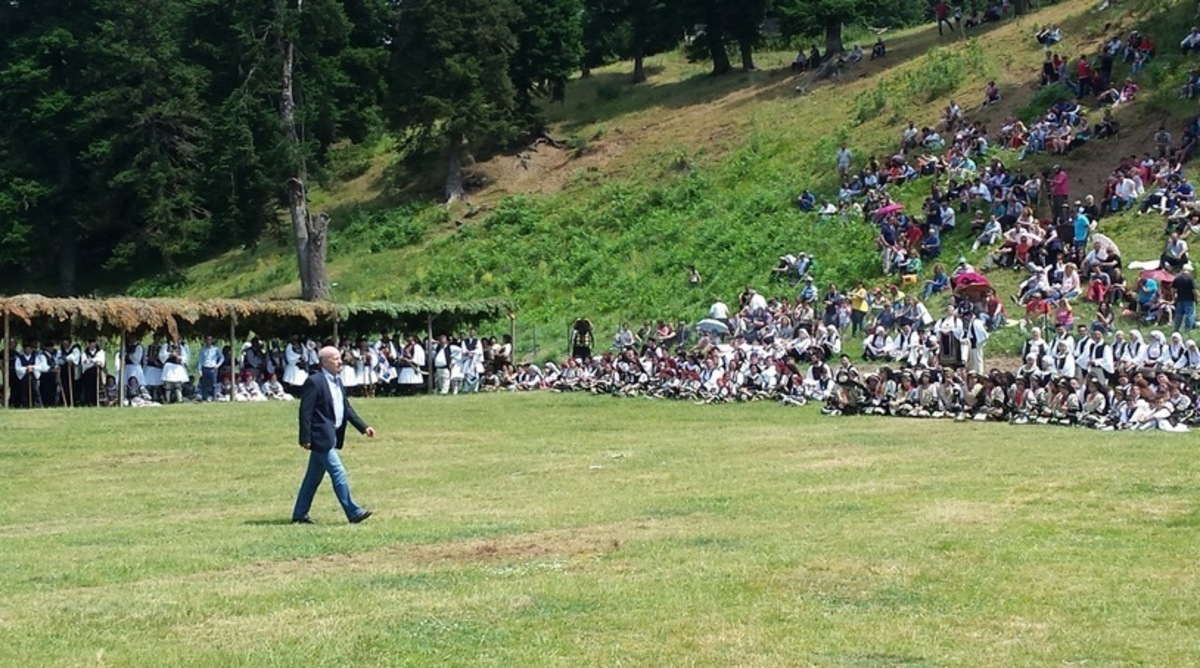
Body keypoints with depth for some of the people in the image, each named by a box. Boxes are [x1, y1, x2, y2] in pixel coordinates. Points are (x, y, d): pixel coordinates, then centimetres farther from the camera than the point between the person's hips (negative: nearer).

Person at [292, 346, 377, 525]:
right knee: (338, 473, -9)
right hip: (322, 436, -9)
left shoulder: (337, 381, 14)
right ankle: (353, 512, -7)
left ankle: (300, 514, 20)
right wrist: (305, 439, -18)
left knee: (314, 477, 13)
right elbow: (305, 412, -16)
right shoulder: (314, 382, -14)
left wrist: (363, 427, 9)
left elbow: (346, 408, 18)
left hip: (333, 435, 9)